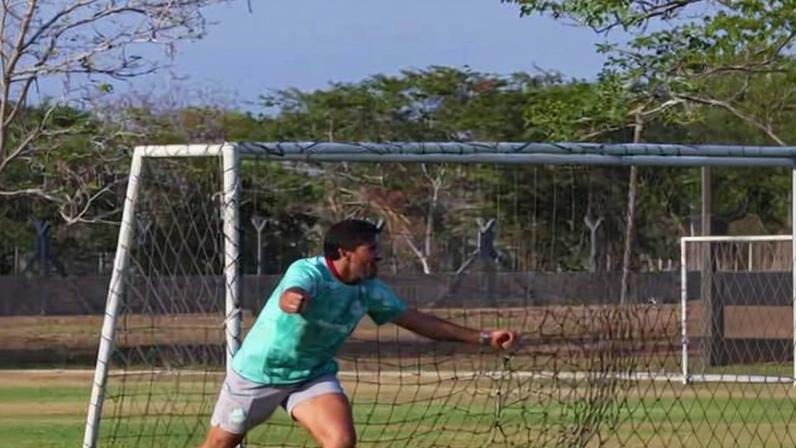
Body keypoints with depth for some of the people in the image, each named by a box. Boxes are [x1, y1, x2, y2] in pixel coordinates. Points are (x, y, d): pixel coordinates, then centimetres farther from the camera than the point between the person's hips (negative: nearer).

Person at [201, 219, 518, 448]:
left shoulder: (369, 290, -8)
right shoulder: (308, 271, -28)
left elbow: (416, 319, 1)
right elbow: (289, 296, -50)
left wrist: (483, 337, -1)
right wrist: (292, 300, -77)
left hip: (313, 376, 5)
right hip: (258, 372, -5)